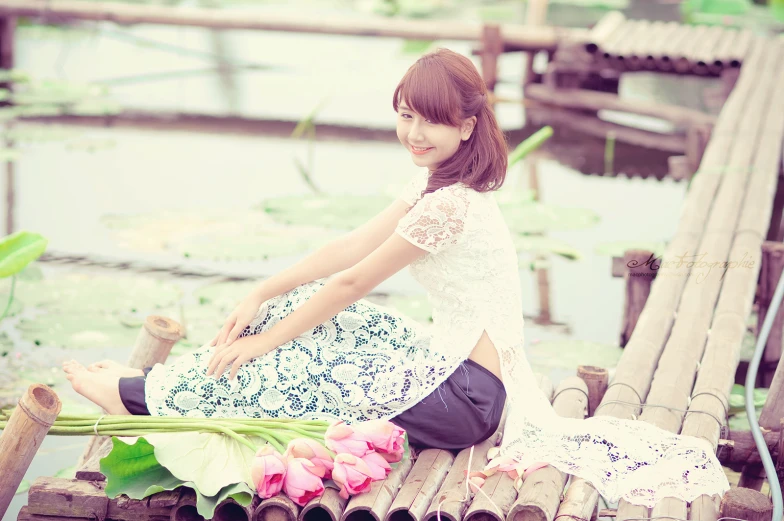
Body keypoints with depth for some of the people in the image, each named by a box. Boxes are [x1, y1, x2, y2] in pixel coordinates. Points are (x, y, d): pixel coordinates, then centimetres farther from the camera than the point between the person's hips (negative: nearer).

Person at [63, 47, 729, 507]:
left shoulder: (450, 205, -23)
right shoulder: (433, 184, 8)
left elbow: (353, 282, -16)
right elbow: (349, 248, 9)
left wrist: (266, 339, -7)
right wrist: (261, 298, 4)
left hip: (465, 396, -9)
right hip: (449, 357, 9)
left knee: (283, 372, -9)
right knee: (304, 304, 6)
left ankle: (139, 395, 9)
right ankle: (163, 379, 12)